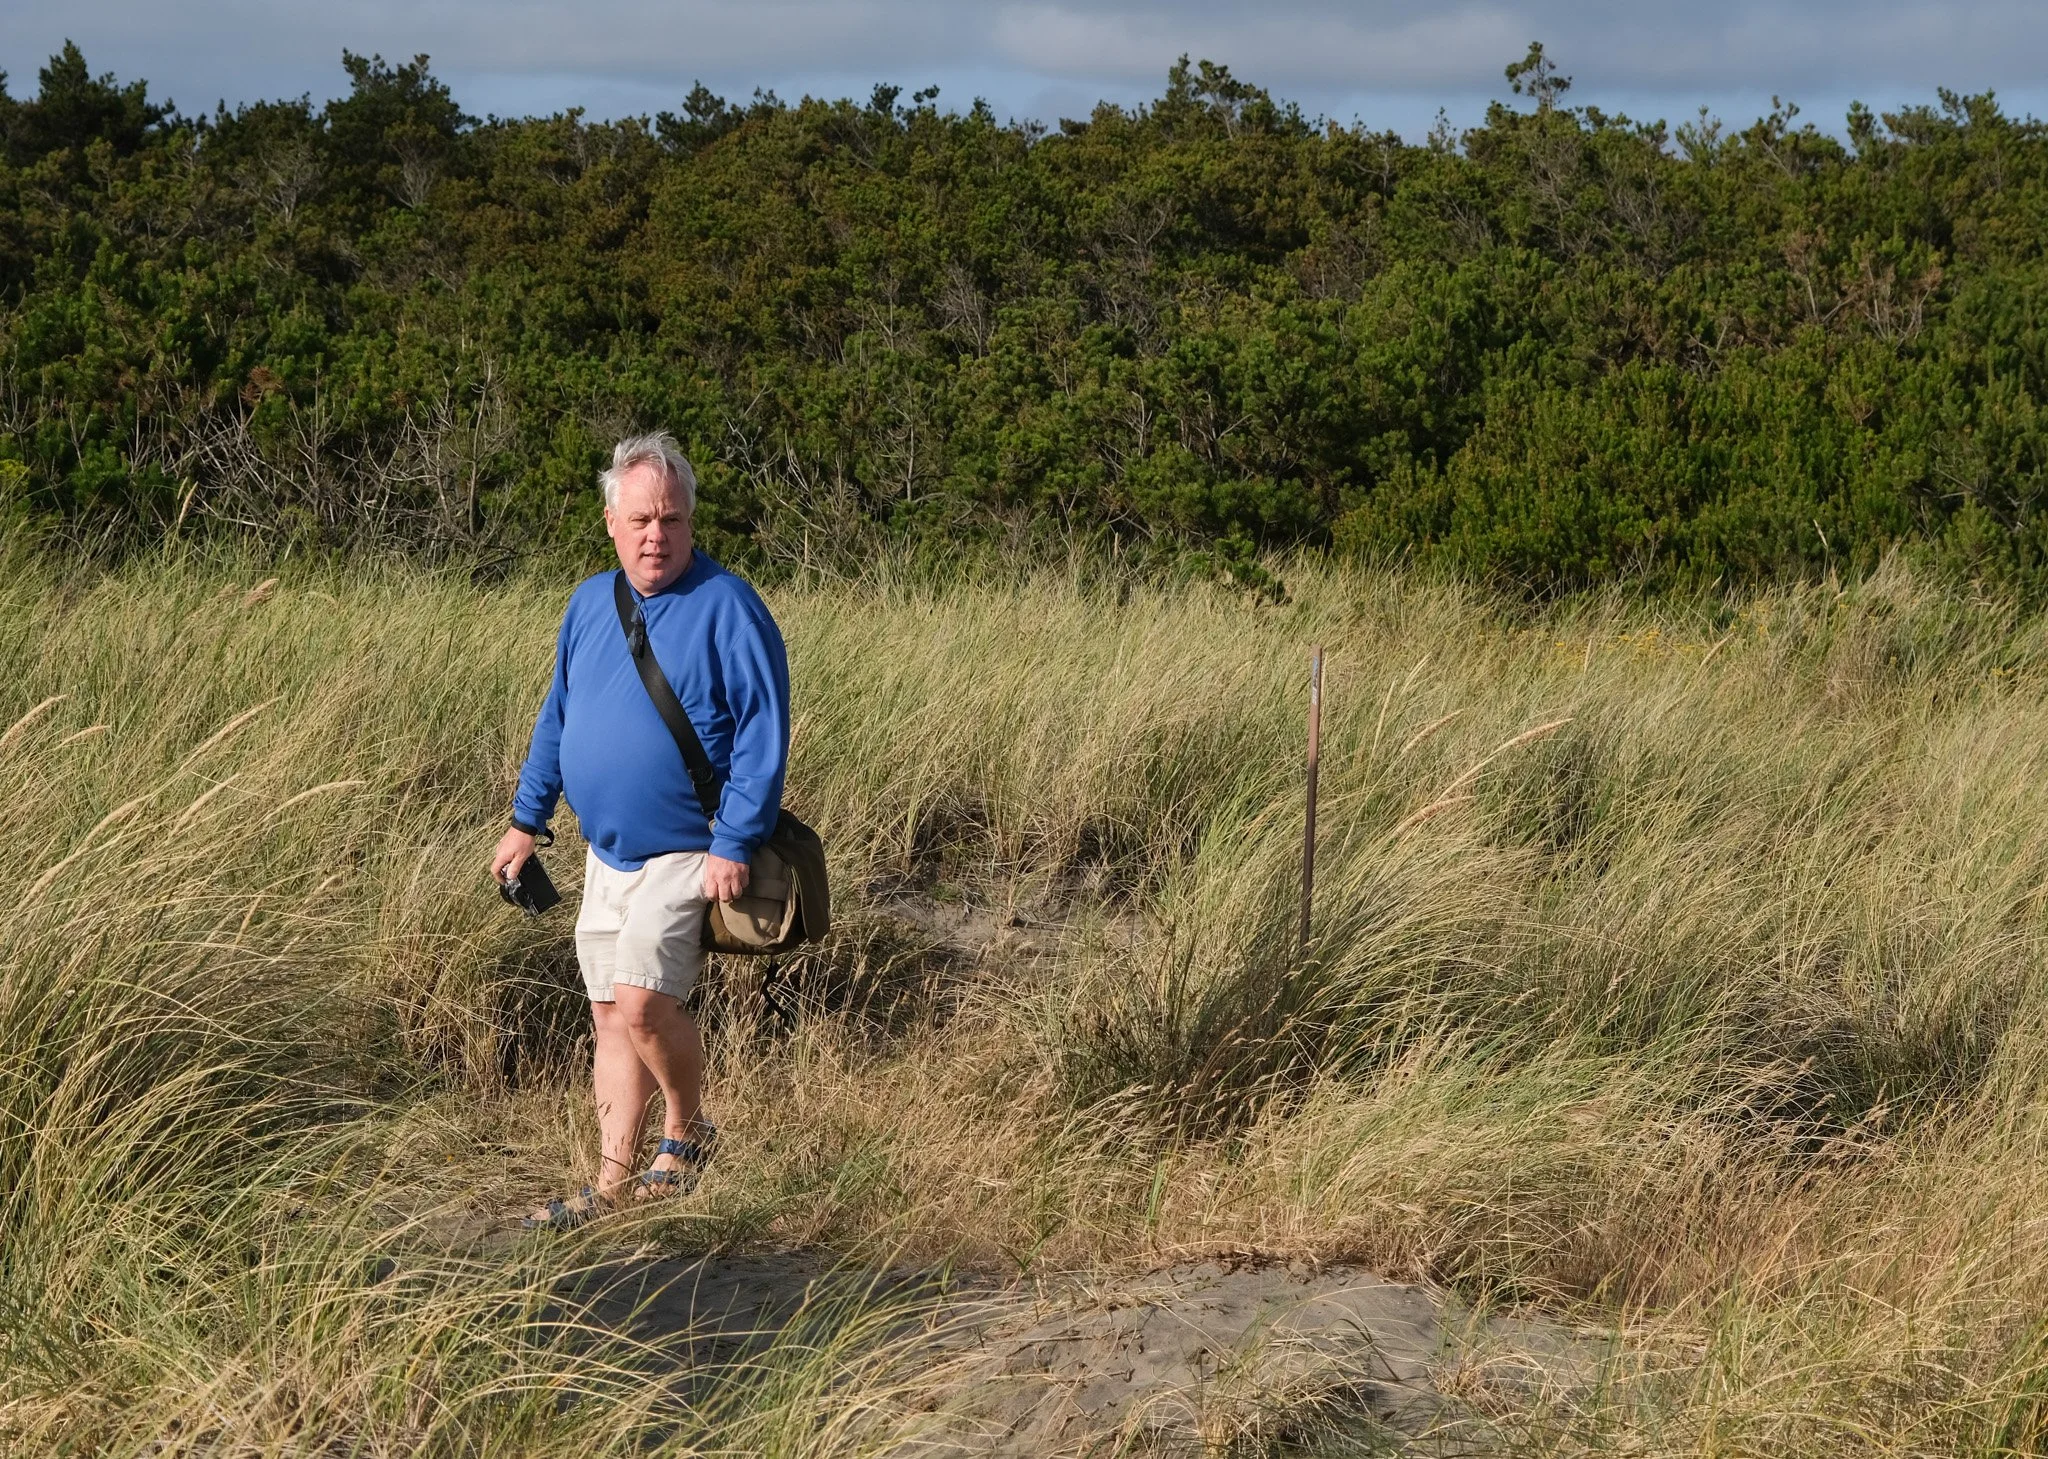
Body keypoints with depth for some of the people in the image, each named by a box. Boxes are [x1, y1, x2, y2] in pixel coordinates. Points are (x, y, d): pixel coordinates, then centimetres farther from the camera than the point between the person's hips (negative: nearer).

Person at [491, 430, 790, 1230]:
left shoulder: (726, 607, -11)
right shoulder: (590, 603, 9)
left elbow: (763, 733, -14)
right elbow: (556, 718, 19)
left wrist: (734, 843, -19)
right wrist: (526, 820, 17)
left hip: (689, 855, -7)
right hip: (607, 855, 7)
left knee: (642, 1000, -19)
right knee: (611, 1018, 9)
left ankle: (687, 1131, 5)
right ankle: (615, 1182, 16)